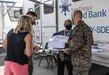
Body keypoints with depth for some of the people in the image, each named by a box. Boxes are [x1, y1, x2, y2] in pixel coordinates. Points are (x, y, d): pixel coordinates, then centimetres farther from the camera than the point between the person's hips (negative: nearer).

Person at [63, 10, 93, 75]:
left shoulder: (78, 26, -14)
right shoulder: (87, 27, 14)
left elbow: (77, 43, -23)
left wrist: (68, 50, -7)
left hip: (80, 60, -9)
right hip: (87, 59, 9)